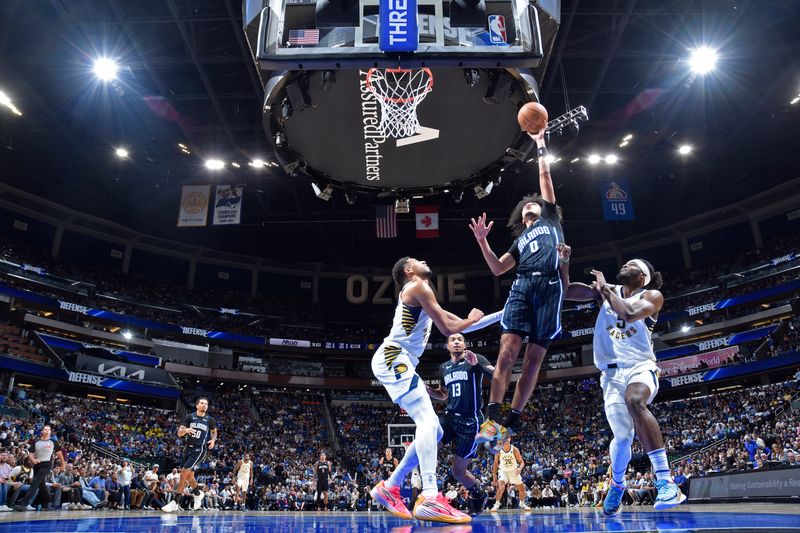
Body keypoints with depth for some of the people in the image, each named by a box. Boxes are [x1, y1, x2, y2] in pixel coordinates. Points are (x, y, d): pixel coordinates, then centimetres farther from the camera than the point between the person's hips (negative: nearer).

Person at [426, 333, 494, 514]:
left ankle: (478, 495, 32)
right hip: (449, 417, 5)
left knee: (457, 471, 3)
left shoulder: (476, 359, -4)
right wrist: (427, 390, 8)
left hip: (470, 421, -5)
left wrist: (478, 365, -30)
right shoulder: (443, 367, 14)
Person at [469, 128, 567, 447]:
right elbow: (497, 268, 19)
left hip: (550, 287, -2)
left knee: (534, 358, -4)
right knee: (507, 351, -14)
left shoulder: (550, 220, 26)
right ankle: (493, 419, -15)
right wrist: (482, 241, 8)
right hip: (521, 288, 3)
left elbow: (545, 177, 22)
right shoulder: (520, 239, 32)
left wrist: (541, 146, 27)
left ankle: (510, 424, -1)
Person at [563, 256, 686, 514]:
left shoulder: (652, 295, 0)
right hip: (612, 372, 3)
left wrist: (605, 289, -8)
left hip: (640, 366, -3)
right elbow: (565, 290, 7)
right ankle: (617, 484, 28)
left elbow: (629, 314, -20)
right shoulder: (607, 290, 12)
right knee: (622, 436, -2)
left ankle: (665, 479, -36)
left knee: (634, 401, -37)